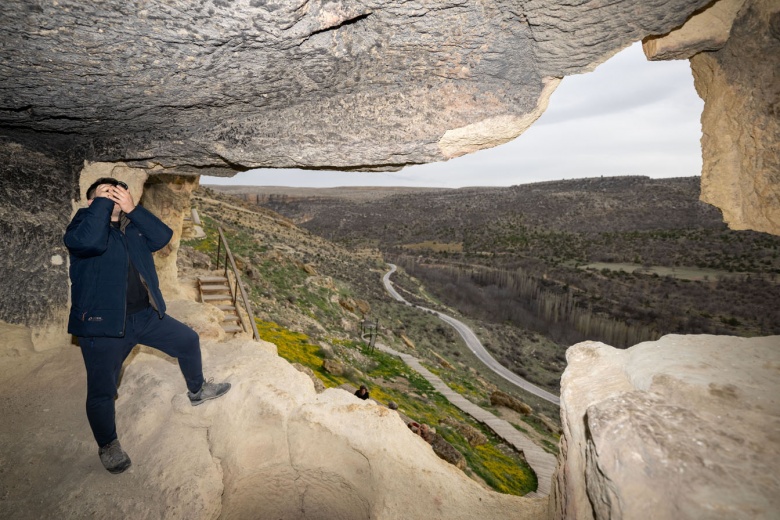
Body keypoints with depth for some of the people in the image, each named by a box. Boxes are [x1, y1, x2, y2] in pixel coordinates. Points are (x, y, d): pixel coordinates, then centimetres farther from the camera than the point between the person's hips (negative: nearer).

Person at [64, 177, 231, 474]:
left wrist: (132, 209, -16)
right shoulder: (84, 220, -5)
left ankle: (197, 391, 39)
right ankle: (108, 446, 31)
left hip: (146, 314, 6)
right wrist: (102, 201, -18)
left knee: (188, 341, 15)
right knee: (102, 391, 5)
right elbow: (89, 241, -29)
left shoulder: (133, 226, 11)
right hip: (104, 323, -5)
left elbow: (162, 237, -8)